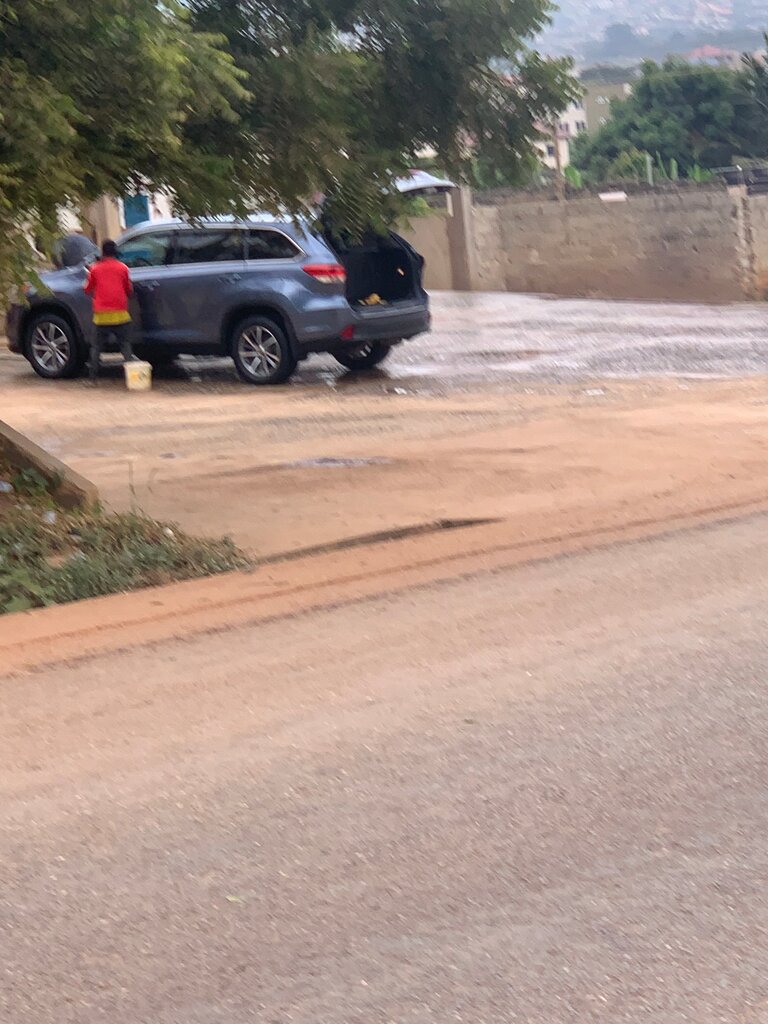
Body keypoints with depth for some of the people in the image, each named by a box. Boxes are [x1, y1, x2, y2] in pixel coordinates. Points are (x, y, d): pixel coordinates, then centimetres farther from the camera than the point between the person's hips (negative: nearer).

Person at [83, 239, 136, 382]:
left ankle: (93, 376, 7)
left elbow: (88, 289, 12)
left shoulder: (95, 269, 4)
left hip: (101, 315, 1)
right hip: (120, 314, -1)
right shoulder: (122, 268, 3)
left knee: (97, 346, 9)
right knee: (125, 344, 2)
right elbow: (129, 291, 9)